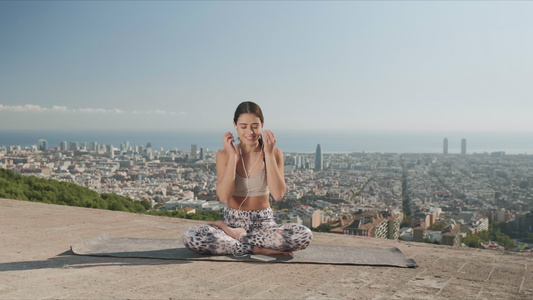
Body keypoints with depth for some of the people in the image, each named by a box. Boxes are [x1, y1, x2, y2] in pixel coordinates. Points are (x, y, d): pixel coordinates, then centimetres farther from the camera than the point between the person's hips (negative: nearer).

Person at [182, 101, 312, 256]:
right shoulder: (224, 155, -3)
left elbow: (278, 195, -16)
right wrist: (232, 156, -16)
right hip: (233, 219, 0)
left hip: (264, 222, 1)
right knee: (190, 237, -29)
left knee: (305, 235, -29)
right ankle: (259, 249, -20)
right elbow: (224, 197, -16)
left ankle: (232, 233, -14)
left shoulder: (274, 153, -2)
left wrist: (269, 153, -16)